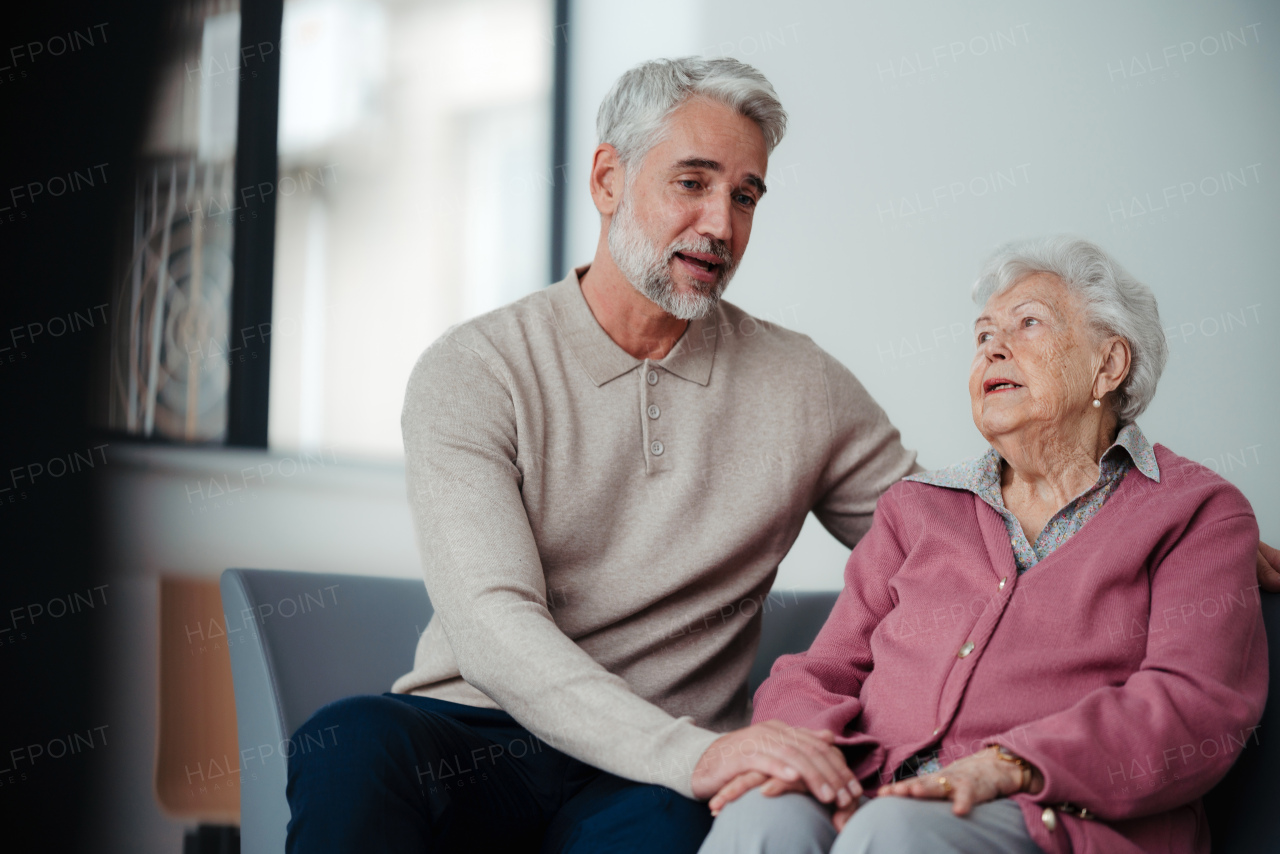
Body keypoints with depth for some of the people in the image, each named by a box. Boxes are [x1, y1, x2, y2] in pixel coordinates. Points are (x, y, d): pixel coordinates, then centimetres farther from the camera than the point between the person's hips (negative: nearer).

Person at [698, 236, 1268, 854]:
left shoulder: (1196, 512, 12)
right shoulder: (916, 509, 26)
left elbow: (1194, 706, -5)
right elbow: (820, 675, 17)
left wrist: (1005, 768, -20)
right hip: (874, 794, 4)